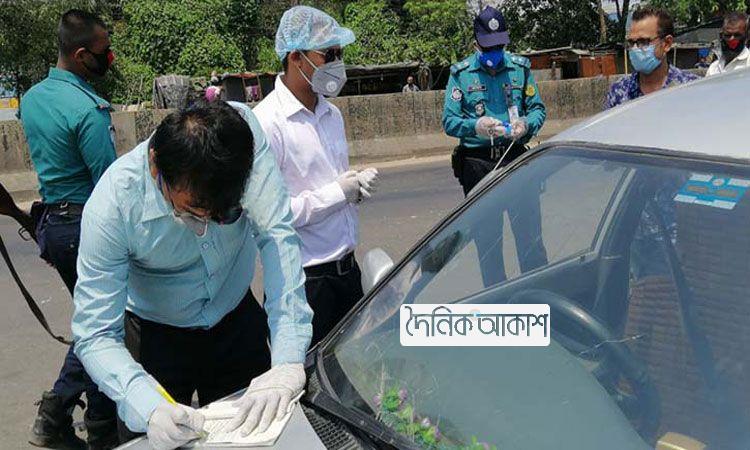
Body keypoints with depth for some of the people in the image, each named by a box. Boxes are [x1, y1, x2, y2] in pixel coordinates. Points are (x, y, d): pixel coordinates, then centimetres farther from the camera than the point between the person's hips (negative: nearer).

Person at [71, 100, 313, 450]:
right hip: (155, 336, -2)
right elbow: (95, 336, -27)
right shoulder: (111, 205, -32)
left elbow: (276, 235, -31)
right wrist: (149, 408, -45)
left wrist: (288, 363, -39)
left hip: (238, 321, 2)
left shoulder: (243, 131, -29)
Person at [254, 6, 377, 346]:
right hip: (304, 279, -7)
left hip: (347, 267, 8)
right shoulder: (266, 123, -17)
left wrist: (359, 183, 0)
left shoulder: (332, 114, 11)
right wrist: (337, 193, -18)